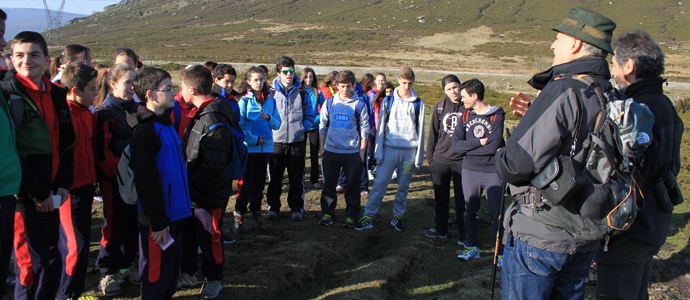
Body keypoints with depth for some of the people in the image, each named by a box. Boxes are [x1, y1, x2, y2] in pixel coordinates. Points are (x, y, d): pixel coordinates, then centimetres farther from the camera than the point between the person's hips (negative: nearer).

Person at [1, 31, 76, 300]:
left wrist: (63, 185, 2)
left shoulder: (57, 95, 12)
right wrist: (37, 193, -13)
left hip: (51, 195, 6)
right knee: (33, 264, -2)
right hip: (23, 196, -6)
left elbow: (67, 144, 14)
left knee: (52, 261, 14)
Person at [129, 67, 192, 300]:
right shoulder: (145, 131, -18)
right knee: (157, 274, 3)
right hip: (159, 218, -9)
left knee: (172, 270, 20)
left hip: (175, 212, 9)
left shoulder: (166, 124, 12)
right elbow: (146, 180, -21)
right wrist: (158, 221, -19)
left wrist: (189, 203, 18)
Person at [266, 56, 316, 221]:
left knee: (297, 178, 6)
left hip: (297, 141, 0)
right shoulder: (271, 92, 2)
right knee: (274, 177, 7)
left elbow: (310, 115, 11)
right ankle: (273, 207, 21)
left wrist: (302, 127, -3)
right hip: (276, 141, 0)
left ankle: (297, 208, 18)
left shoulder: (302, 93, 5)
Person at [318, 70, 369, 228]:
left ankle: (351, 215, 15)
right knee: (329, 184, 8)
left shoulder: (359, 104, -1)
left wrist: (362, 151, -3)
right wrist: (321, 147, 6)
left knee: (352, 186, 4)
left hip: (352, 152, -2)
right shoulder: (330, 102, 5)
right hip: (331, 150, 2)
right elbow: (323, 125, 11)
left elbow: (364, 129, 1)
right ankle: (328, 213, 20)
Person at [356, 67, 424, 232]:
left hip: (409, 150, 1)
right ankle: (368, 216, 0)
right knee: (380, 183, -6)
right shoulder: (388, 101, 5)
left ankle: (397, 216, 21)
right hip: (389, 148, -1)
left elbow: (420, 130, 6)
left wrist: (418, 157, 2)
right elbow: (381, 127, 5)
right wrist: (379, 152, -1)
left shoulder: (418, 104, 5)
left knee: (403, 187, 7)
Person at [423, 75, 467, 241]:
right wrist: (429, 156, 9)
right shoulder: (439, 107, 3)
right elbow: (433, 133, 10)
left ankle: (463, 234, 14)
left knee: (462, 200, 3)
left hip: (461, 161, -3)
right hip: (440, 160, 3)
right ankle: (440, 229, 31)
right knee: (440, 198, 15)